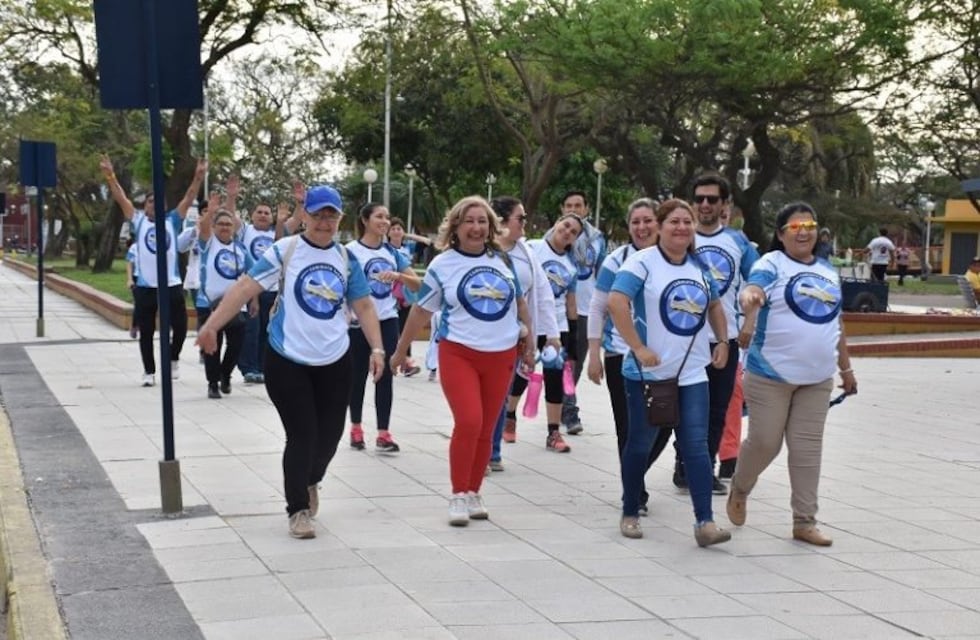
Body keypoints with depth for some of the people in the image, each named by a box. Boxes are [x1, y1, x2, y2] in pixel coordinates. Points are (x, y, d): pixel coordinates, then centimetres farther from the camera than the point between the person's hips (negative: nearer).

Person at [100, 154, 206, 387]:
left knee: (180, 326, 4)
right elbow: (120, 198, -1)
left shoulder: (172, 221, 7)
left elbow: (189, 198, 0)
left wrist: (199, 176, -12)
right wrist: (110, 175, -12)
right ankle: (149, 372, 17)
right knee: (146, 332, 6)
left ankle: (173, 358, 30)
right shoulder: (138, 222, 5)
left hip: (172, 284, 1)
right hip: (145, 286, -1)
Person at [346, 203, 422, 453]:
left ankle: (383, 434, 0)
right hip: (359, 323, -3)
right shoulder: (351, 251, -6)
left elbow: (417, 284, 4)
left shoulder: (392, 252, 8)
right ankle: (356, 428, 22)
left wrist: (398, 276, -15)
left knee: (385, 376, -1)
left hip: (387, 321, 4)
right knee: (358, 376, 8)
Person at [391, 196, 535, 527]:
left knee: (486, 429, 7)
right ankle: (458, 496, -4)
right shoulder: (442, 265, -2)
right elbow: (421, 311, 6)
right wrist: (400, 352, 11)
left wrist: (529, 343, 19)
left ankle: (474, 493, 21)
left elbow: (520, 302, 17)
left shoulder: (503, 260, 6)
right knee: (468, 422, -17)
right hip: (458, 354, -3)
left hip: (501, 356, 3)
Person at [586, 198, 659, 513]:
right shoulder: (617, 261, -2)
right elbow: (597, 309, 1)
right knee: (629, 428, 0)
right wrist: (594, 355, -3)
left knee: (662, 425, 1)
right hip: (622, 355, -2)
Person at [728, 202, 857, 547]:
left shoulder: (829, 273, 14)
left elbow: (836, 325, 22)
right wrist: (749, 297, -51)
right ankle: (739, 490, 28)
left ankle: (804, 522, 12)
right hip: (771, 375, -5)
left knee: (807, 448, 5)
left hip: (817, 378, 5)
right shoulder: (772, 264, -6)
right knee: (764, 442, -1)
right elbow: (753, 289, -27)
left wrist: (846, 368, 24)